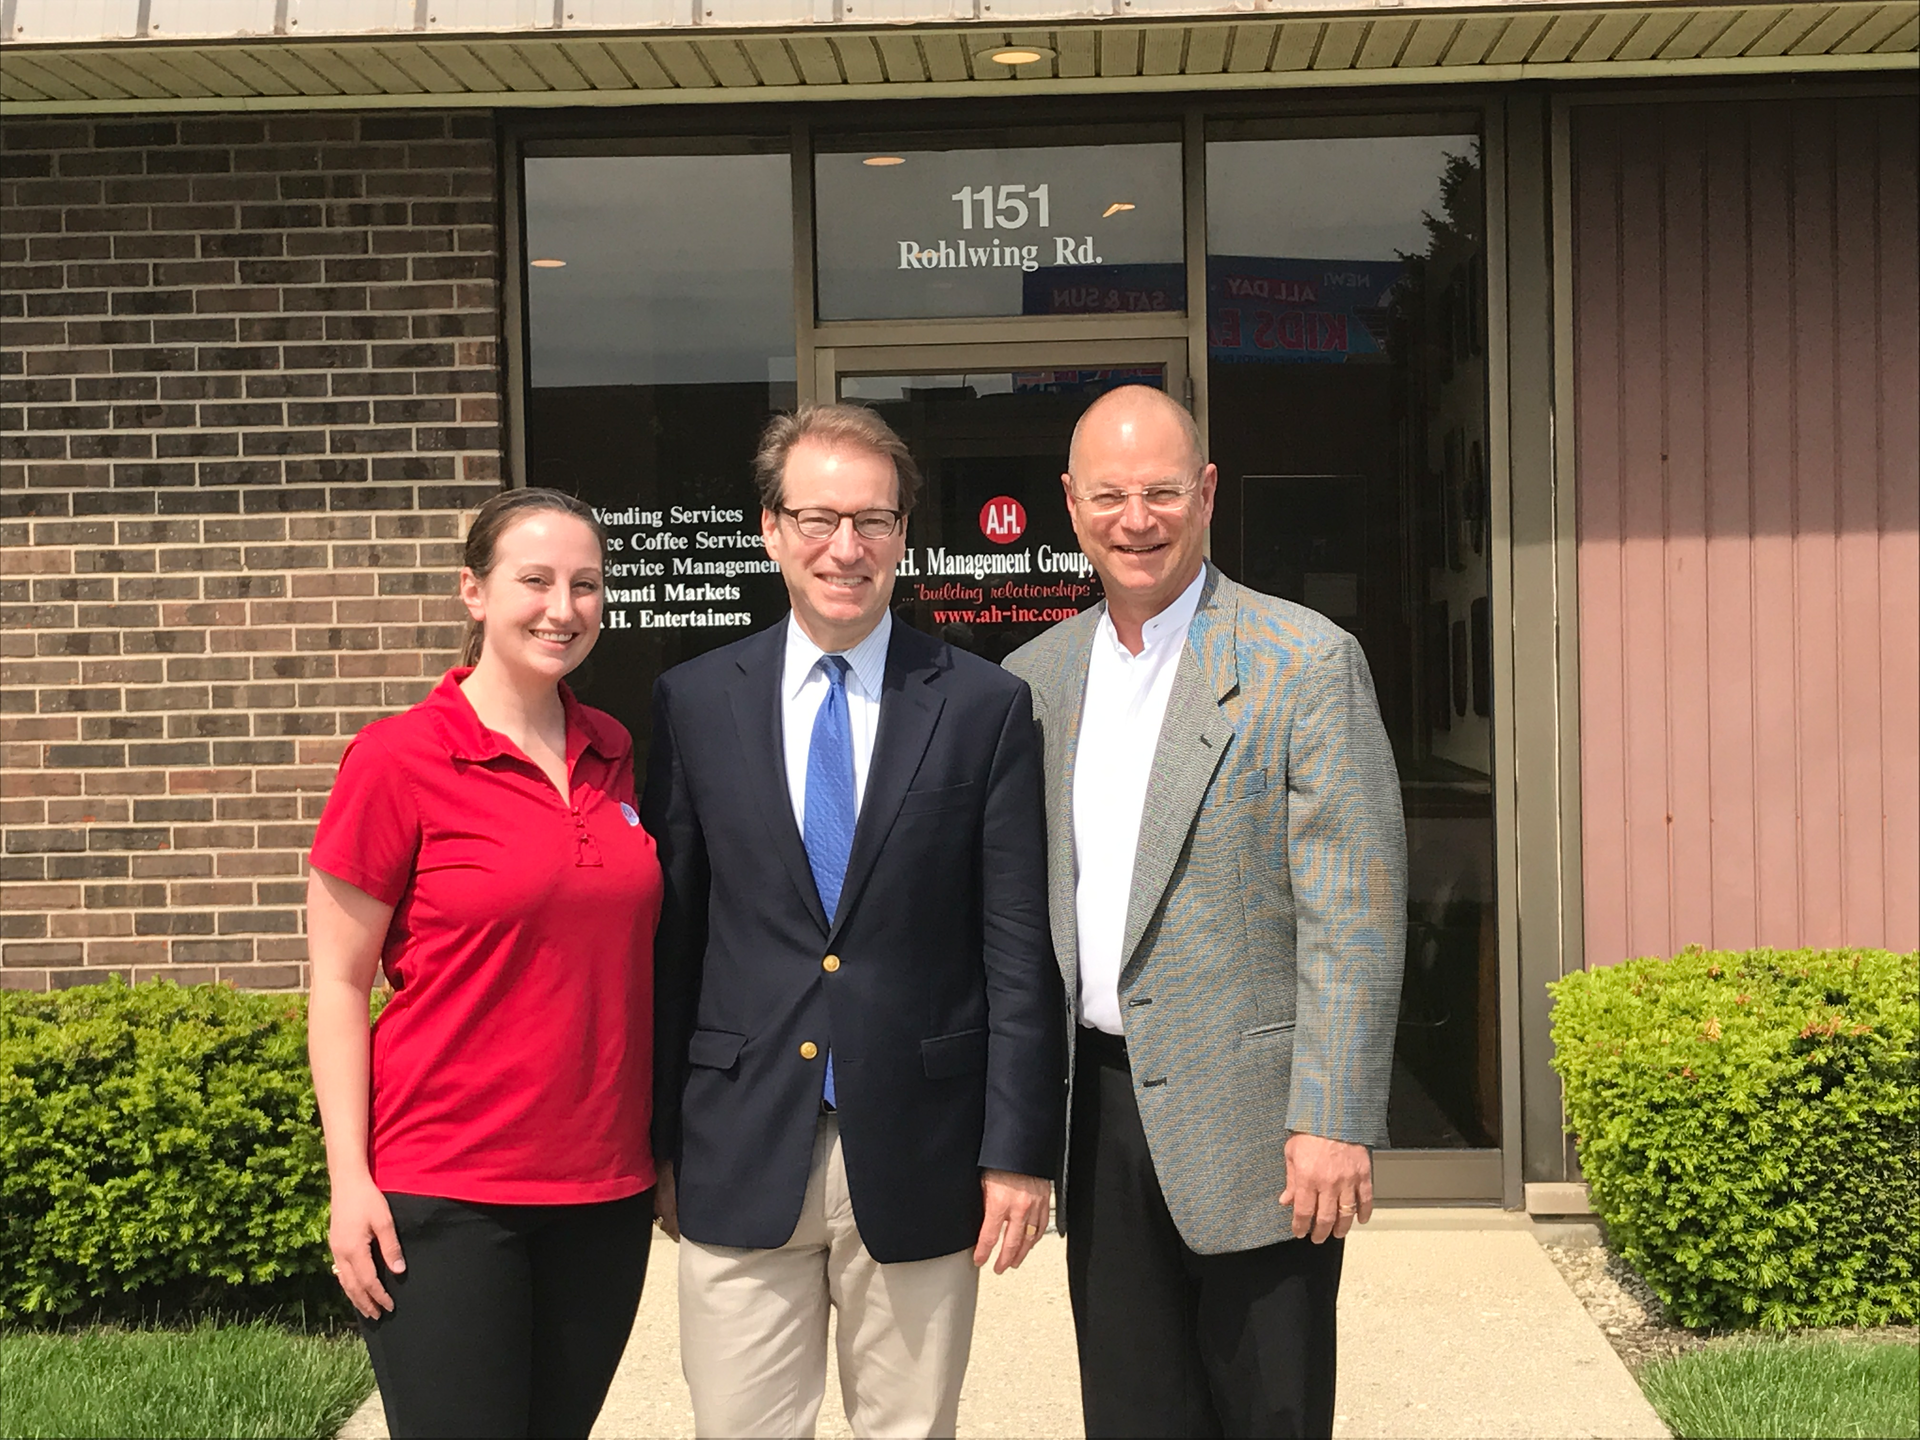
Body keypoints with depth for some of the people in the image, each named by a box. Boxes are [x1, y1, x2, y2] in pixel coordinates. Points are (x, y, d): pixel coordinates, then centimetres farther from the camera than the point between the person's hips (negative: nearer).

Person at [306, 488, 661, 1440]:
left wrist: (665, 1146, 11)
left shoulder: (614, 755, 7)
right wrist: (350, 1180, -11)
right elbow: (338, 983, -6)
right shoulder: (398, 758, -8)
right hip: (445, 1193, -5)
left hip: (604, 1183, 5)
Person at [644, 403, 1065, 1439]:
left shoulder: (985, 707, 0)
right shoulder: (693, 703, 3)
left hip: (917, 1159, 0)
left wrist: (1020, 1151, -5)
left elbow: (1019, 951, -1)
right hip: (739, 1159, 1)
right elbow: (670, 935, 5)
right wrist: (659, 1142, 4)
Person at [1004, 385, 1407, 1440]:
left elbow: (1352, 915, -10)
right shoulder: (1032, 679, 9)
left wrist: (1334, 1121, -15)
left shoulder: (1306, 661, -6)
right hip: (1096, 1111, 5)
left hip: (1248, 1117, -4)